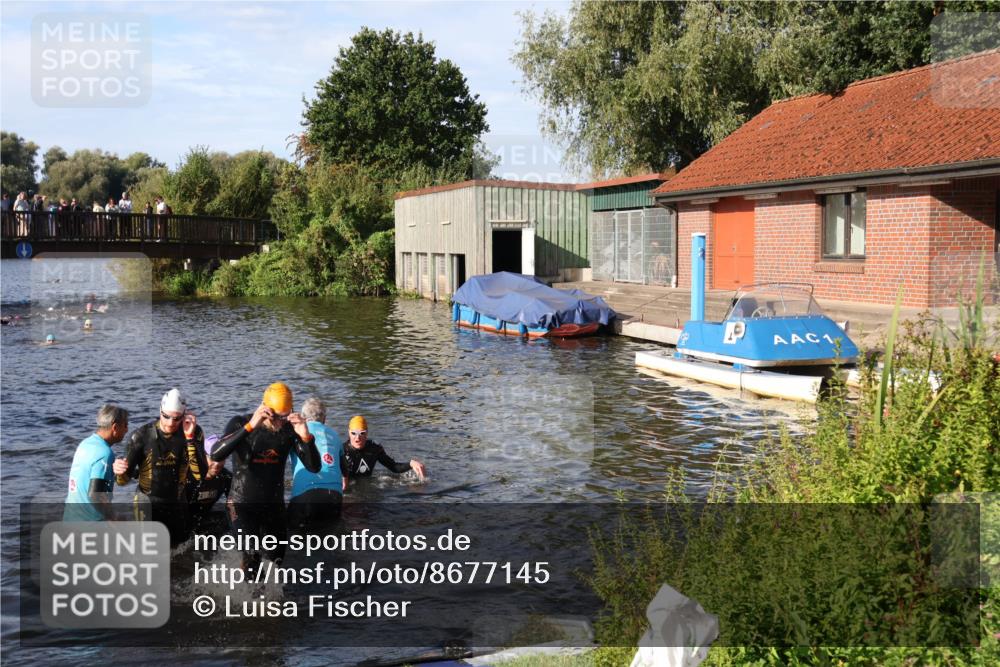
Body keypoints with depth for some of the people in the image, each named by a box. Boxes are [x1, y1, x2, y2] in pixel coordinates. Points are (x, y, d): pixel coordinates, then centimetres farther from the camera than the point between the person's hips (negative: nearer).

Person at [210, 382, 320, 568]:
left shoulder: (290, 429, -6)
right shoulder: (240, 424, -13)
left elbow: (314, 467, -12)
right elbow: (215, 455, -30)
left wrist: (305, 436, -30)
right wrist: (250, 427, -39)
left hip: (274, 504, 4)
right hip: (243, 503, -4)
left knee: (276, 560, 15)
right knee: (252, 557, -23)